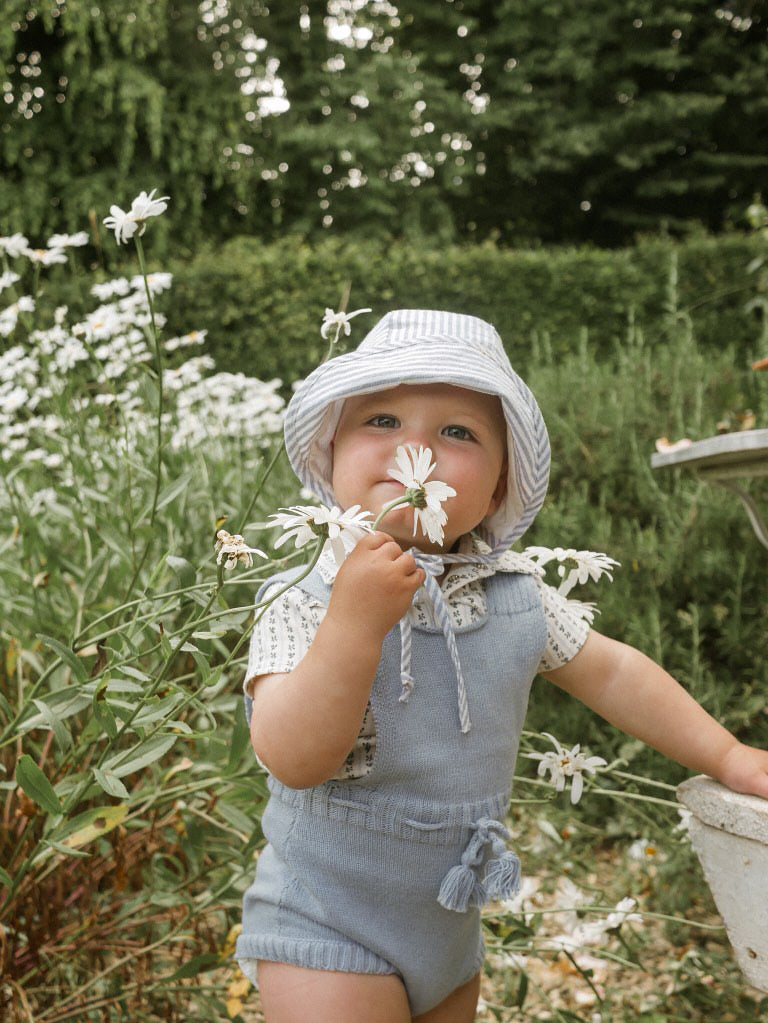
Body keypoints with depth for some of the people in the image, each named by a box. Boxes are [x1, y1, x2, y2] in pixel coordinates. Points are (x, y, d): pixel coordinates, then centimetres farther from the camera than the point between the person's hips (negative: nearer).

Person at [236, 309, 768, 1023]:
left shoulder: (517, 600, -7)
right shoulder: (304, 607, -21)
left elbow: (610, 672, 8)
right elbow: (293, 761, -32)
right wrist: (353, 623, -43)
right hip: (325, 938, -5)